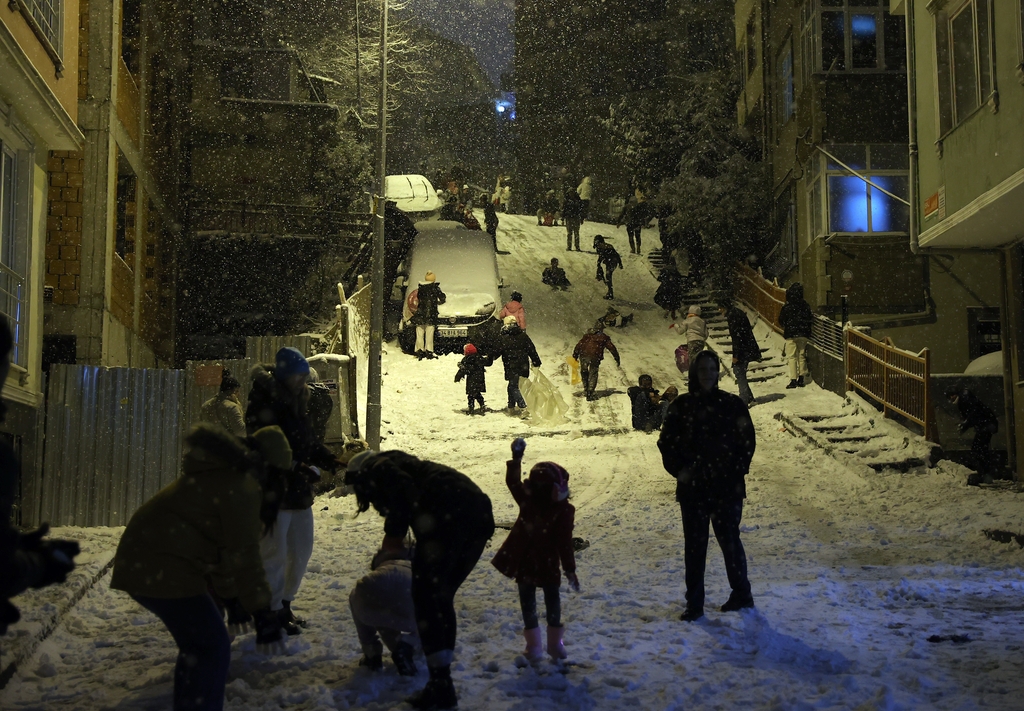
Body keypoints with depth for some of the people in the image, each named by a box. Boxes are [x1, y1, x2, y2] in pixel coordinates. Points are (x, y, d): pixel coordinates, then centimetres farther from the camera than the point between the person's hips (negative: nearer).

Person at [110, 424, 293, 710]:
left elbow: (221, 546, 25)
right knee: (212, 646, -6)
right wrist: (262, 613, -15)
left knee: (196, 643, 22)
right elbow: (243, 555, -18)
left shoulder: (222, 474, 19)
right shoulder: (240, 487, -14)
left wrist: (230, 597, 28)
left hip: (143, 562, 11)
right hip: (161, 570, -11)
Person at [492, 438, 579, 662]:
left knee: (528, 602, 10)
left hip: (525, 563, 0)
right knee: (552, 600, 16)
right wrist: (570, 570, -8)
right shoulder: (564, 511, -18)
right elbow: (564, 544, -16)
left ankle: (534, 646, 8)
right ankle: (555, 644, 18)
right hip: (548, 566, 0)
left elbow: (513, 481, -2)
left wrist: (516, 457, 0)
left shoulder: (527, 502, -16)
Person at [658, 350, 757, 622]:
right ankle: (694, 604, 12)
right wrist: (678, 469, -7)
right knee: (694, 544, 4)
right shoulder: (681, 405, 2)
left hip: (727, 486, -1)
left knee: (729, 540, 6)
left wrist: (737, 469, -7)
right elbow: (667, 442, 6)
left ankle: (742, 594, 26)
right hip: (692, 486, 1)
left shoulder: (732, 404, 0)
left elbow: (746, 440, 3)